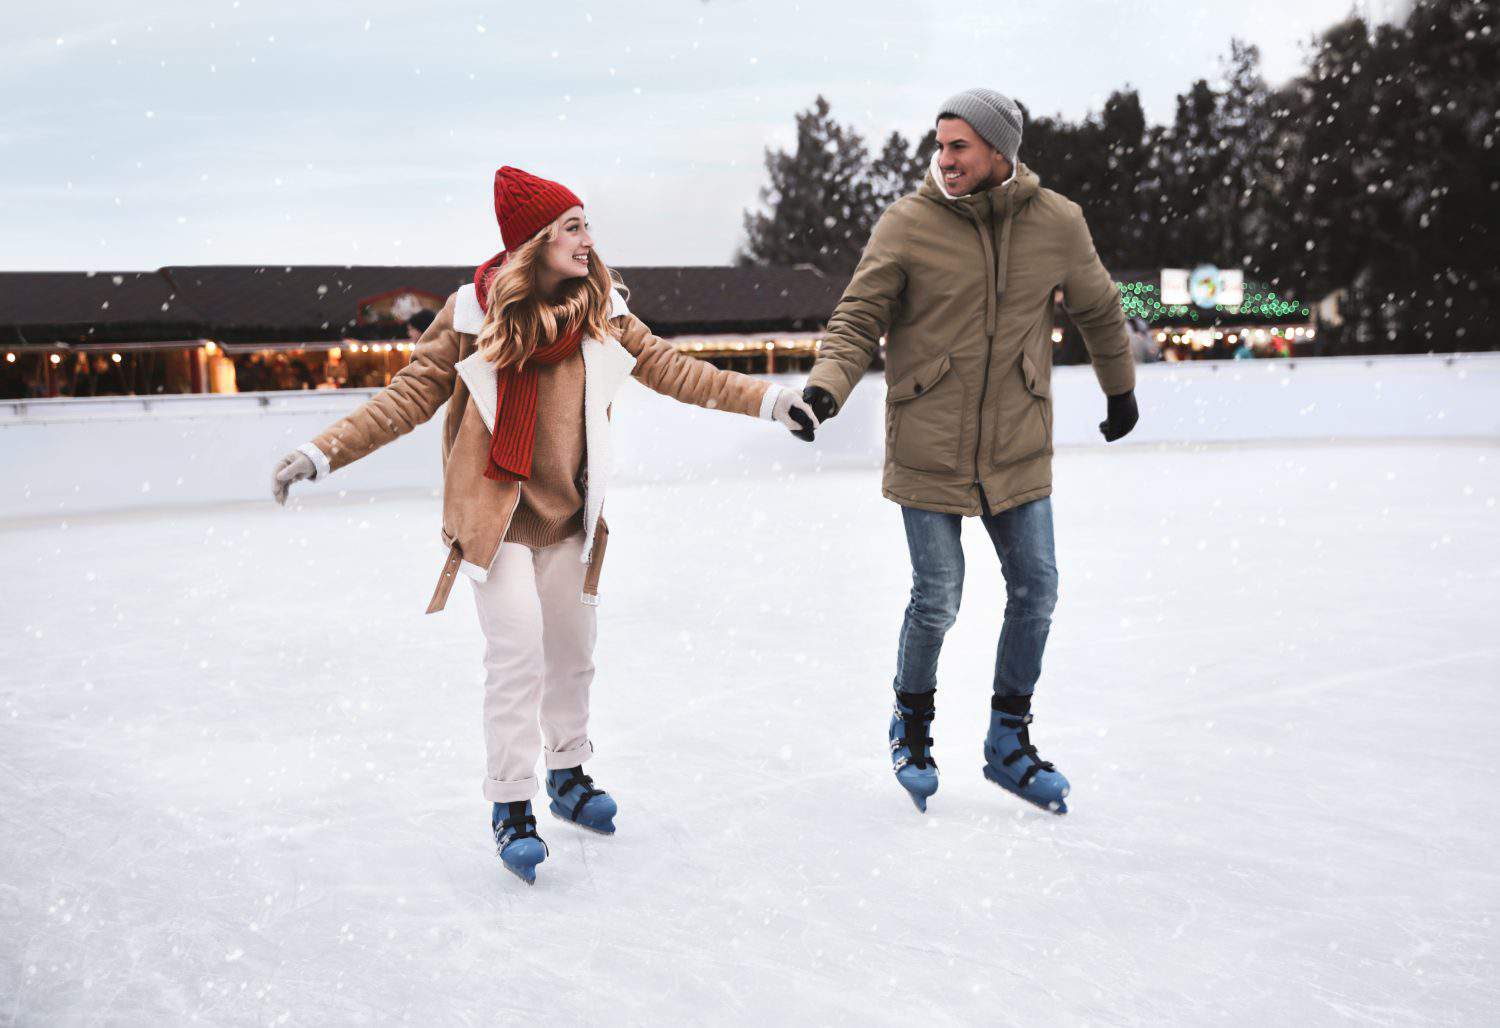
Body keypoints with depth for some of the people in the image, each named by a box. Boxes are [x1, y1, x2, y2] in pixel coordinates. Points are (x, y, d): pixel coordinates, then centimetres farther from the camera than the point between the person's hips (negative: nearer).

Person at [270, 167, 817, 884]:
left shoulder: (601, 313, -1)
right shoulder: (475, 311, -11)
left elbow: (669, 368, 3)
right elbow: (412, 394, -7)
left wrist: (768, 400, -1)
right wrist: (323, 452, -14)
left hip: (570, 512, 5)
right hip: (496, 510, -4)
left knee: (572, 651, 15)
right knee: (518, 654, -9)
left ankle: (568, 775, 36)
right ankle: (511, 807, 7)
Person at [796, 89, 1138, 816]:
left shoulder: (1057, 223, -1)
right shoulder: (907, 225, -9)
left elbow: (1098, 311, 15)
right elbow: (857, 319, -5)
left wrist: (1121, 391, 27)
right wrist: (827, 385, -24)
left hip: (1018, 450, 3)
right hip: (929, 450, -3)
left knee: (1035, 592, 7)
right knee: (937, 601, 0)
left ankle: (1009, 740, 27)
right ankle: (912, 725, 28)